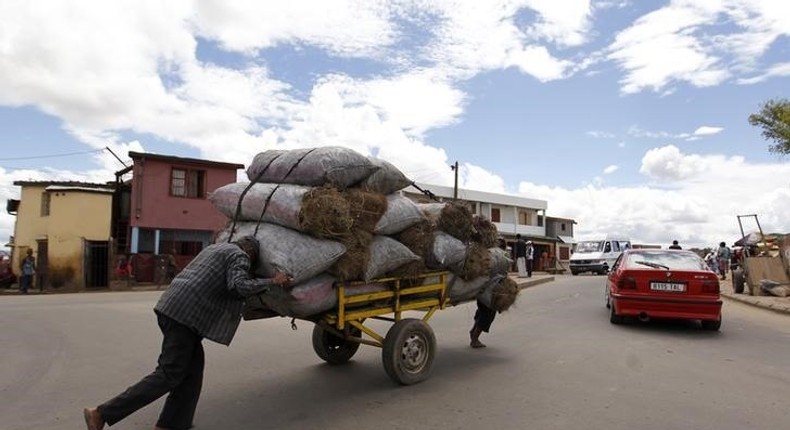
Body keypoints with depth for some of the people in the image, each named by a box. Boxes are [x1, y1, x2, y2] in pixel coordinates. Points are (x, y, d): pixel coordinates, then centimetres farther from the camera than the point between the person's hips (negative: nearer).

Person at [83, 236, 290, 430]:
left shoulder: (217, 247, 25)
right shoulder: (239, 256, -2)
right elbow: (240, 286, -19)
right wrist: (272, 281, -10)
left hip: (173, 307, 10)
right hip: (184, 313, -10)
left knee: (193, 370, 13)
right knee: (169, 374, -3)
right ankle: (101, 413, 0)